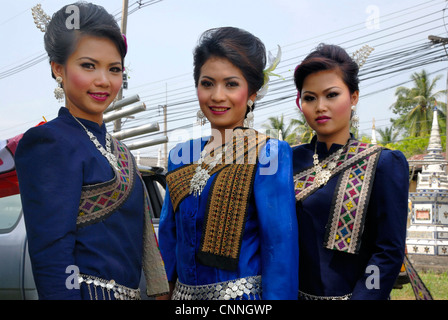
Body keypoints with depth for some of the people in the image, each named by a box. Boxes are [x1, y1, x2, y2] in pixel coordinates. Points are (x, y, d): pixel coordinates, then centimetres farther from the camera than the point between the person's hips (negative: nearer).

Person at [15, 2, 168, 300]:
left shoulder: (117, 149, 13)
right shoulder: (48, 143, -13)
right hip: (89, 291, -8)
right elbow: (51, 257, -19)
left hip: (128, 291, 9)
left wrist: (160, 291, 14)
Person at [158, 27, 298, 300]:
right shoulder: (181, 156, 5)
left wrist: (277, 295, -18)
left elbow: (281, 248, -14)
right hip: (185, 292, 5)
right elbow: (169, 234, 11)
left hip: (243, 292, -5)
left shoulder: (271, 155, -11)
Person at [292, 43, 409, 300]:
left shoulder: (385, 164, -8)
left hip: (349, 293, -3)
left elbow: (390, 252, -12)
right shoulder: (291, 160, 2)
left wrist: (362, 296, -20)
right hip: (295, 292, 4)